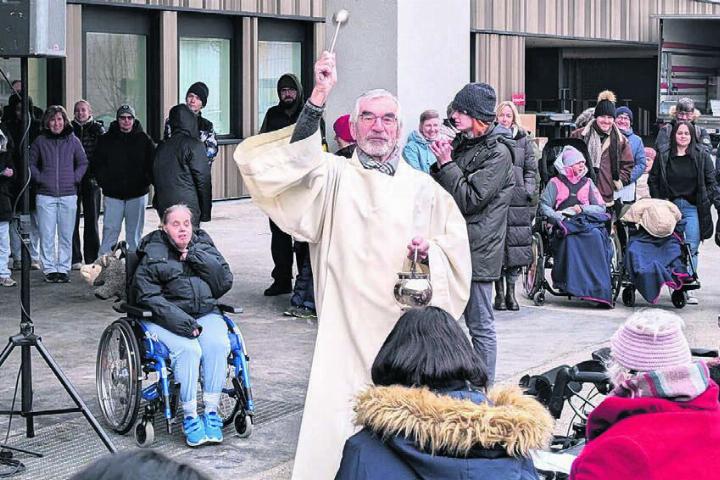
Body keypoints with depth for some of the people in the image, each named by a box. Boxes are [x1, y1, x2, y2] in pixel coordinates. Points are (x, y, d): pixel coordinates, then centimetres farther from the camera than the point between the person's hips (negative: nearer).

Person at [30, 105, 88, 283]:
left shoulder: (73, 141, 5)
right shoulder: (40, 141, 3)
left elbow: (83, 163, 13)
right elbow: (30, 163, 10)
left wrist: (75, 178, 1)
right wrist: (39, 178, -2)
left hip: (68, 195, 1)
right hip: (45, 195, -1)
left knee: (66, 235, 4)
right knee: (46, 235, -1)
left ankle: (63, 269, 12)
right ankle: (49, 269, 7)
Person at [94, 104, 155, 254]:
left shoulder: (144, 139, 3)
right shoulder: (106, 140, 3)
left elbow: (152, 163, 5)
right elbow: (98, 164, 5)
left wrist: (146, 181, -7)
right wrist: (104, 182, -6)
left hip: (137, 193, 0)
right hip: (113, 194, 0)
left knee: (135, 232, 8)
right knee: (110, 230, -2)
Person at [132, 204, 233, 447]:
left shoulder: (203, 246, 15)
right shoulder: (152, 254, 3)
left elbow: (225, 283, 5)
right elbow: (148, 297, -9)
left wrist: (198, 258, -7)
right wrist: (181, 321, -20)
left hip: (206, 314, 3)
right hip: (166, 317, -3)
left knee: (217, 344, -27)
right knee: (188, 349, -31)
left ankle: (211, 411, -20)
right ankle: (190, 416, -23)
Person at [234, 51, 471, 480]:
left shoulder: (424, 189, 12)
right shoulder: (333, 175, 3)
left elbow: (457, 252, 15)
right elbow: (265, 164, -14)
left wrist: (430, 253, -8)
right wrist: (319, 100, -22)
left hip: (407, 329, 3)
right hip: (346, 328, -3)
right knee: (338, 421, -8)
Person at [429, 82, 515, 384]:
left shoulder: (497, 152, -11)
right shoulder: (463, 143, 14)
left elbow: (470, 200, -17)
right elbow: (441, 191, 17)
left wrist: (446, 164, -12)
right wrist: (440, 163, 0)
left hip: (478, 251, -8)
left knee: (480, 325, 0)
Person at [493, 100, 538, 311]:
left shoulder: (524, 139, 11)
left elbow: (531, 169, 11)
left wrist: (528, 192, 0)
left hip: (518, 200, 1)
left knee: (516, 244, -1)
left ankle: (511, 292, 9)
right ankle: (499, 293, 7)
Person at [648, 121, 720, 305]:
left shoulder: (702, 155, 4)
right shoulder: (663, 157, 5)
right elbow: (653, 181, 12)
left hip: (693, 208, -1)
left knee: (691, 249, -5)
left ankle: (688, 288, 0)